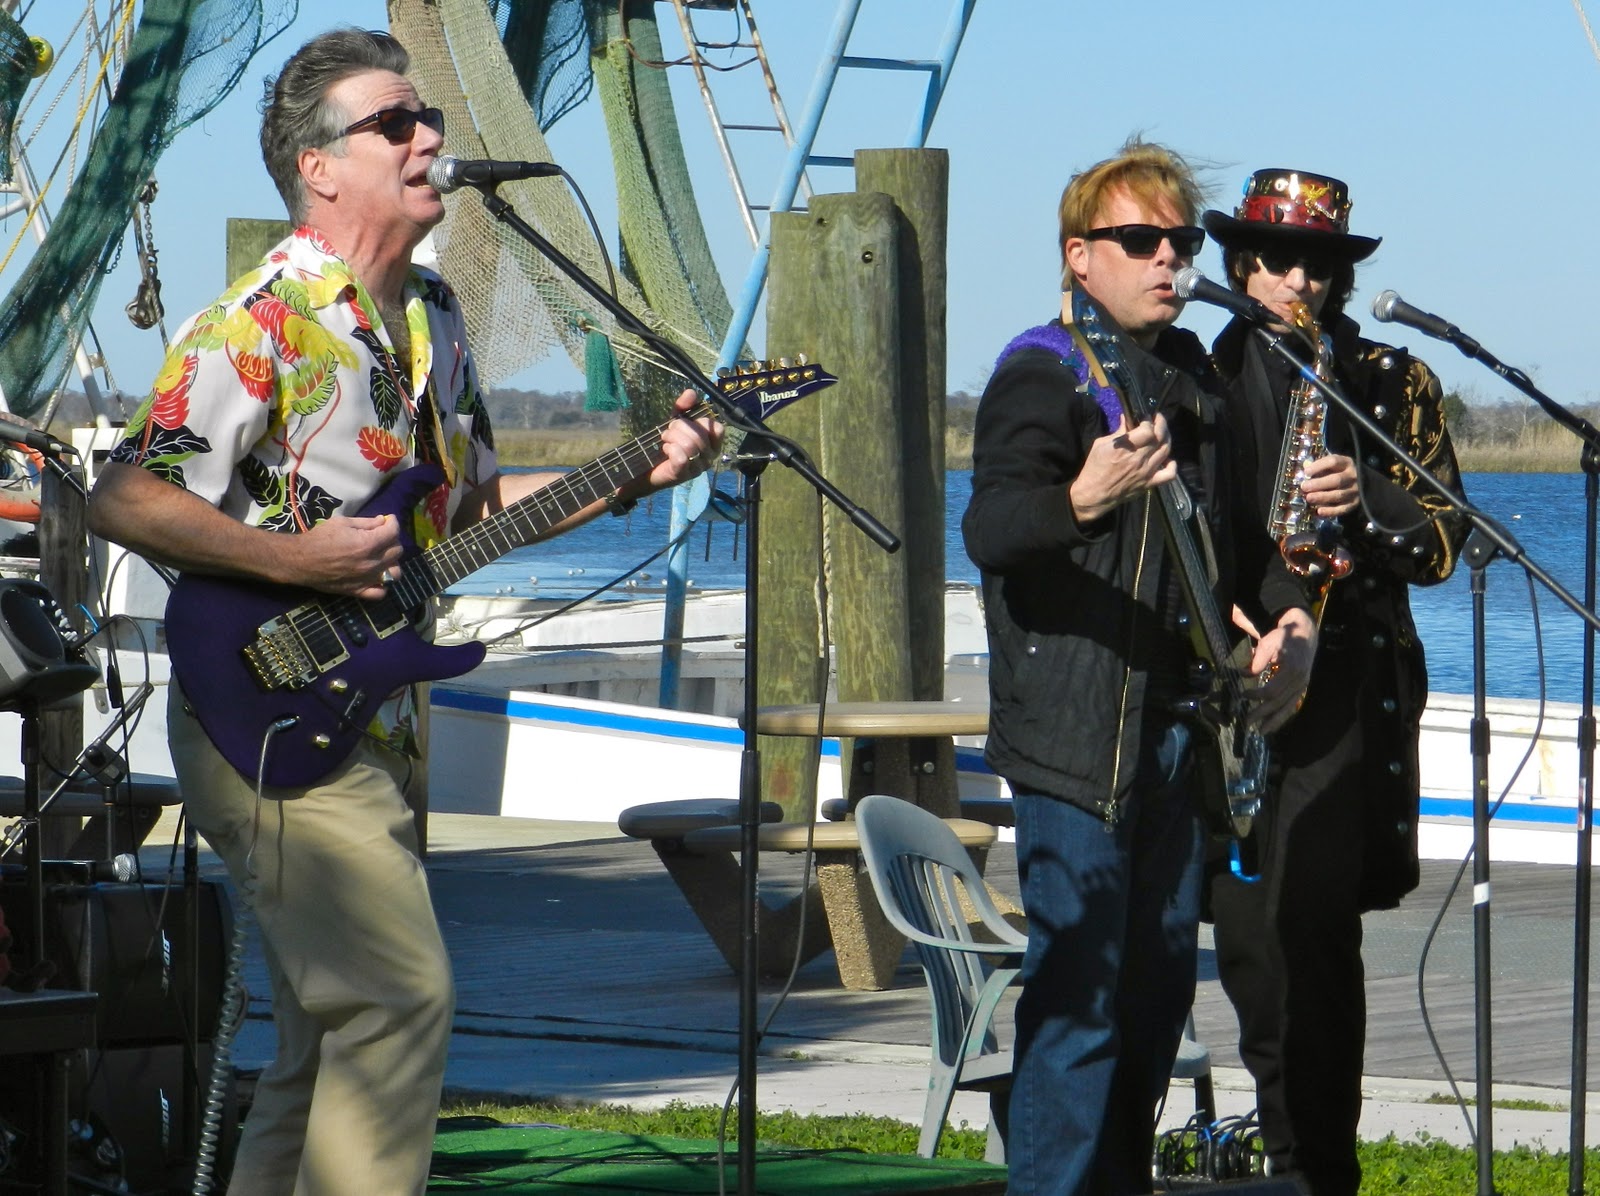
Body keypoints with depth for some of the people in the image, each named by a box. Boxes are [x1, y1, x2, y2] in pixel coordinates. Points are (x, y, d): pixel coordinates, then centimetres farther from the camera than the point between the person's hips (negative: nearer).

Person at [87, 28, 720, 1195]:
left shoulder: (431, 317, 14)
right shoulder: (261, 323, -13)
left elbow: (470, 506, 24)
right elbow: (123, 497, -18)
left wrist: (630, 479, 12)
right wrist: (294, 558, -24)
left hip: (367, 733, 9)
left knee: (329, 1038, 12)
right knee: (400, 997, -18)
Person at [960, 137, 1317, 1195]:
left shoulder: (1192, 375, 15)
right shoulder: (1043, 374, -9)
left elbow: (1232, 532, 28)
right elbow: (989, 530, -25)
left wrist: (1286, 610, 10)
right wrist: (1081, 500, -45)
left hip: (1177, 729, 8)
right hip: (1074, 736, -8)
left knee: (1160, 989, 13)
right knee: (1081, 996, -11)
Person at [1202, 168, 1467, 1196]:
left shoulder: (1393, 383, 9)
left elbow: (1442, 542, 5)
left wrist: (1368, 497, -13)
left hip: (1340, 681, -3)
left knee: (1307, 930, -11)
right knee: (1244, 934, -1)